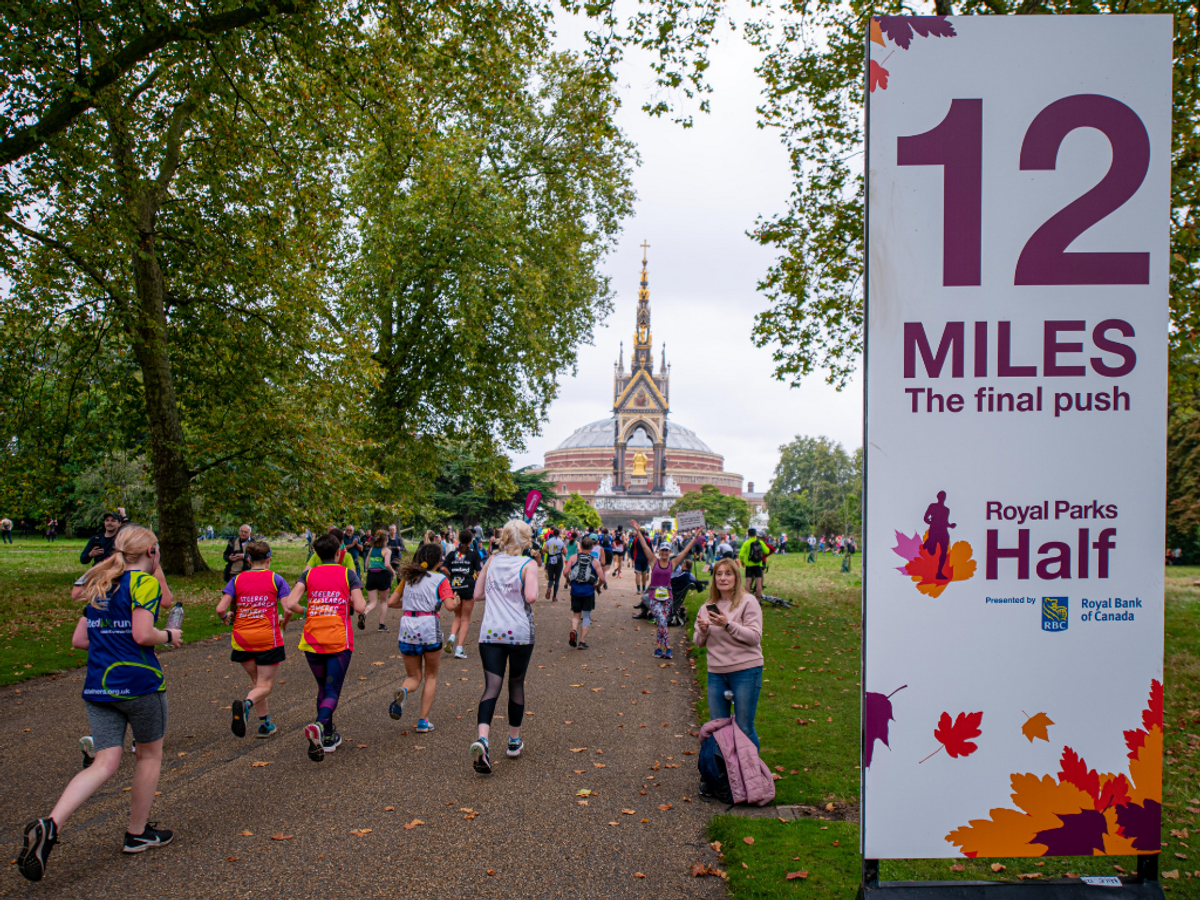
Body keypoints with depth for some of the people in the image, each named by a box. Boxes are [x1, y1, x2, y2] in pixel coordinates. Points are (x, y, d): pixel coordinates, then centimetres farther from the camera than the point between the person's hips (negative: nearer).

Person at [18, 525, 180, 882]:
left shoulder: (100, 587, 15)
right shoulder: (145, 582, -9)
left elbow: (78, 639, 15)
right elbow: (143, 634, -19)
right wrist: (168, 636, -1)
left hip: (97, 686, 7)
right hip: (139, 683, -6)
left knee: (105, 764, 4)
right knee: (150, 755, 14)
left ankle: (50, 825, -17)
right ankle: (137, 833, 24)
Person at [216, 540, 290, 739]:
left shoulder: (237, 580, 3)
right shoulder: (275, 579, -1)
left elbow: (220, 609, -6)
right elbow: (288, 609, -9)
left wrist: (227, 616, 17)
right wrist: (284, 623, 12)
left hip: (242, 639, 3)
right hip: (268, 639, -3)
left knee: (256, 681, 20)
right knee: (265, 685, 2)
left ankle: (265, 723, 18)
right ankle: (246, 705, -28)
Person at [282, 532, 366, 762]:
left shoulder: (308, 574, 6)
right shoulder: (348, 573, 2)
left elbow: (290, 604, -7)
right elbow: (359, 607, -8)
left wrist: (305, 611, 12)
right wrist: (360, 600, 14)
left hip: (312, 641, 3)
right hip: (339, 641, -3)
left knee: (322, 688, 20)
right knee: (332, 691, -1)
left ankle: (328, 737, 23)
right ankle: (319, 725, -29)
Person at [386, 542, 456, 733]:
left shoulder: (408, 577, 13)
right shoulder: (440, 579, -1)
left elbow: (391, 602, 13)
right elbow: (450, 605, -12)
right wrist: (456, 601, 9)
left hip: (407, 627, 3)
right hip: (429, 627, -3)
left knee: (413, 676, 15)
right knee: (431, 677, 16)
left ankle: (402, 691, -20)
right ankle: (423, 721, 11)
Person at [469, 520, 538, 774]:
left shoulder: (491, 562, 7)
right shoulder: (528, 565, -5)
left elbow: (477, 594, 12)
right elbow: (531, 596, -19)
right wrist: (519, 596, 3)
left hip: (490, 632, 2)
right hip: (520, 632, -2)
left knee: (492, 686, -4)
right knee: (516, 684, 15)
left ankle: (482, 739, -26)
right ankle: (514, 741, 26)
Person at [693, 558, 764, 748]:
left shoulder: (748, 602, -5)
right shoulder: (707, 607, 11)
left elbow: (755, 637, -13)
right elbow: (698, 642, 13)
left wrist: (728, 624, -23)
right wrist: (703, 630, -9)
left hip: (745, 670, -5)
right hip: (716, 673, 5)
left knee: (744, 729, -2)